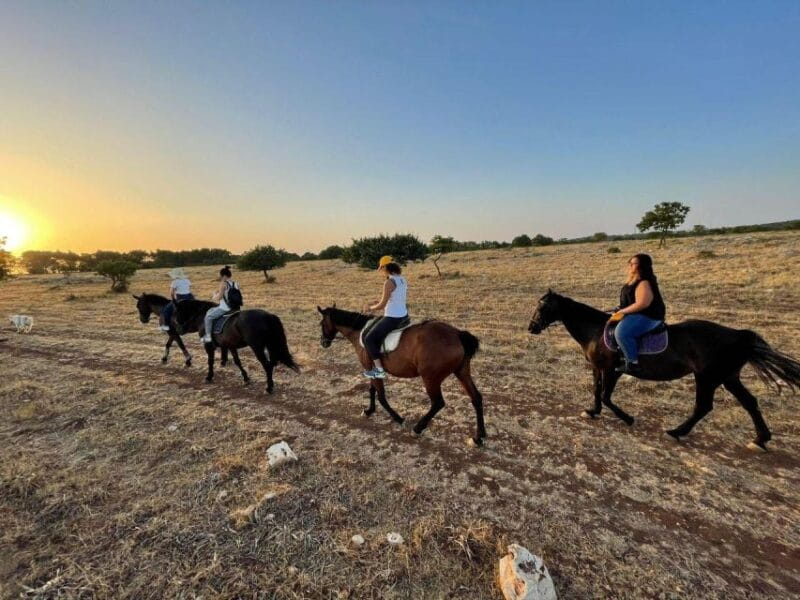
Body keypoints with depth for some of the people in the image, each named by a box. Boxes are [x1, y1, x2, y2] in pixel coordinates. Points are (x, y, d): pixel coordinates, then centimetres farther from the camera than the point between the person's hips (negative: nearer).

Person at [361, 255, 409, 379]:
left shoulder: (389, 282, -18)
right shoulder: (402, 279, 8)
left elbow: (382, 305, -15)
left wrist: (370, 308, 3)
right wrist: (381, 302, 16)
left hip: (392, 318, -9)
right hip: (403, 316, 10)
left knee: (368, 339, 0)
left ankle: (379, 370, 1)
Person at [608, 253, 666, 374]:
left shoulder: (644, 283, -20)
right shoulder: (633, 281, 12)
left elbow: (642, 304, -27)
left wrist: (623, 311, -21)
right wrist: (620, 310, 11)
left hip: (648, 317, -12)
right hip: (635, 315, 12)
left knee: (621, 332, -33)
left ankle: (633, 363, -22)